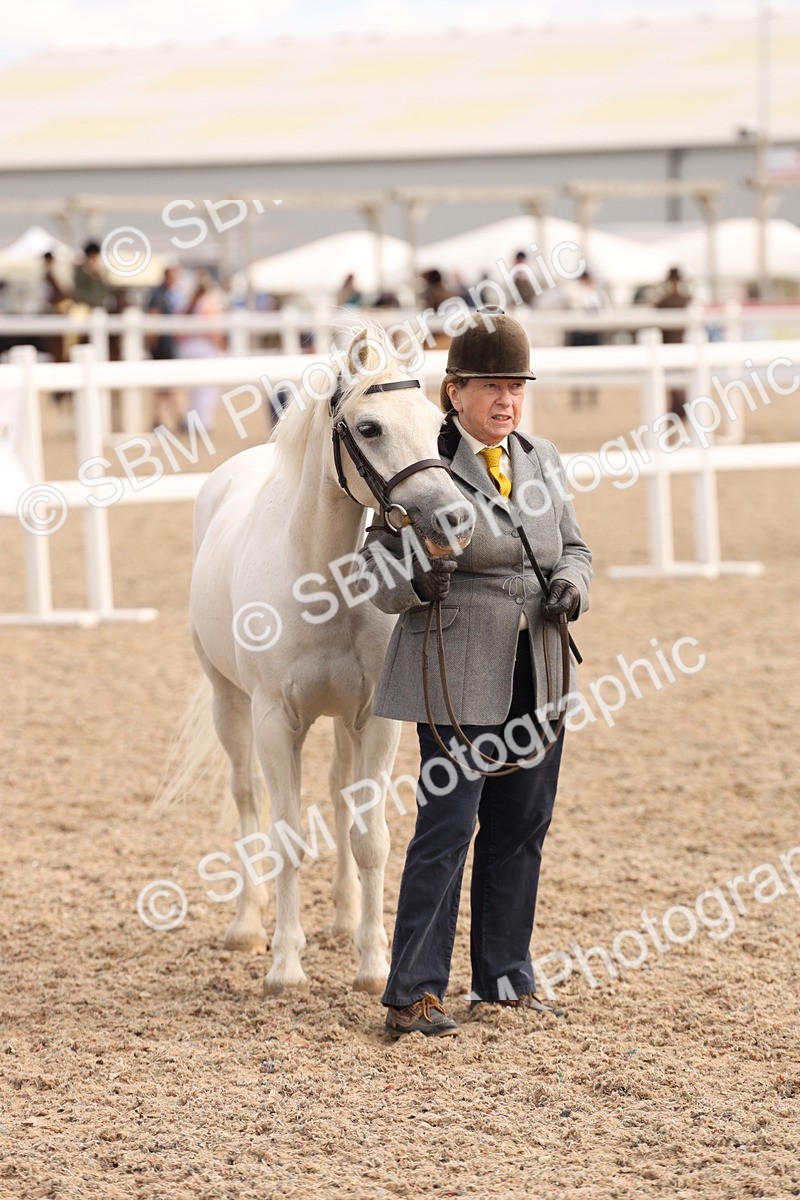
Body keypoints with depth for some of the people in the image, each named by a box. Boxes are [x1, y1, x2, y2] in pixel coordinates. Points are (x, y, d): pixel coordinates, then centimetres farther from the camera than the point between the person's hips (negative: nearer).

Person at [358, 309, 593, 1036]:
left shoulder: (544, 462, 10)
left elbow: (574, 546, 19)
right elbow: (377, 568, -6)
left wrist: (572, 587, -3)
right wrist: (416, 583, -27)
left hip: (537, 676, 6)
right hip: (458, 675, -6)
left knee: (521, 829, 12)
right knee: (446, 828, -7)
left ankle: (506, 978, 24)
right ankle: (414, 993, -2)